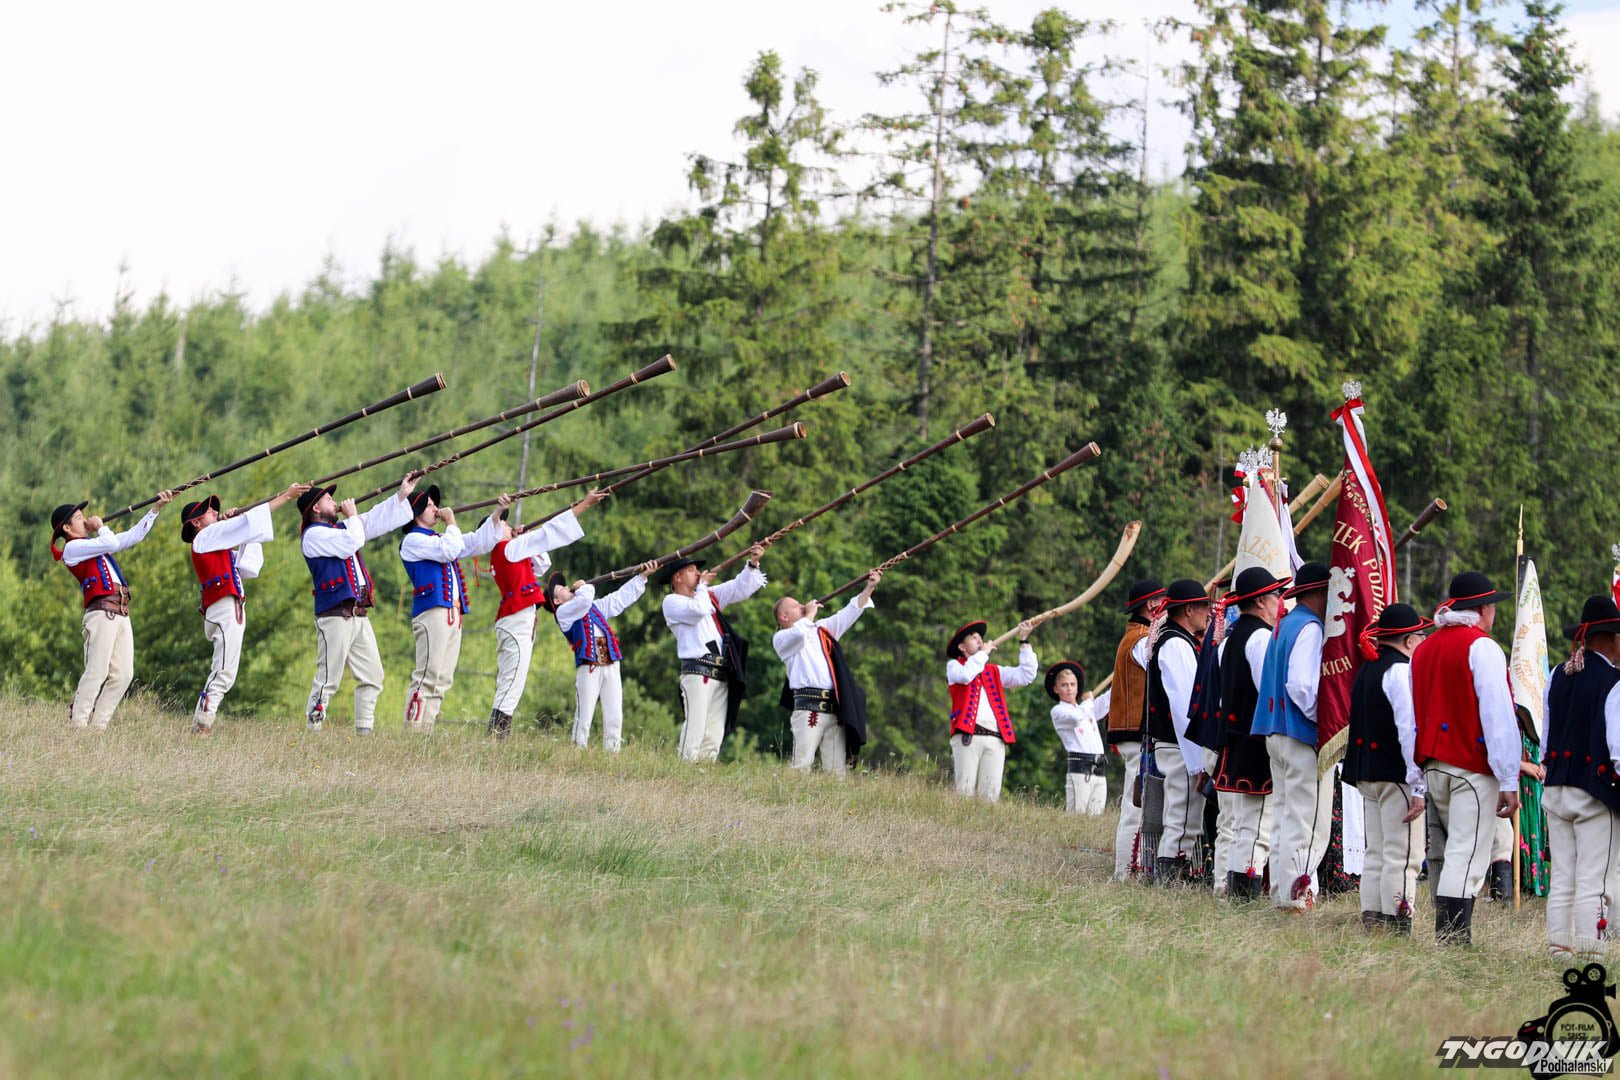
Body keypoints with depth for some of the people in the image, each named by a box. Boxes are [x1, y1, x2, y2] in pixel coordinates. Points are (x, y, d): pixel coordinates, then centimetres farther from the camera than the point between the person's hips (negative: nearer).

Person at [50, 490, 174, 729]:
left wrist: (157, 508, 24)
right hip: (101, 613, -9)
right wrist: (100, 527, 7)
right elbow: (112, 543, -14)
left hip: (120, 614, 9)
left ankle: (98, 725, 4)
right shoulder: (72, 548, -1)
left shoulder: (94, 545, 26)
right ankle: (78, 725, -15)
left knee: (123, 674, 2)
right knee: (96, 672, -15)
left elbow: (133, 536, 28)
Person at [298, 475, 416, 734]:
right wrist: (352, 516, -1)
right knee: (328, 679, -10)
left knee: (372, 676, 7)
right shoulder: (313, 534, -5)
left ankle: (365, 730, 9)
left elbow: (377, 521, 25)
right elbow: (351, 542, -18)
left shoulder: (340, 529, 22)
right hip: (335, 615, -9)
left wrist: (403, 495, 21)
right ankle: (313, 729, -8)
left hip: (359, 614, 9)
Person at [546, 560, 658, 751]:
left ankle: (613, 752, 3)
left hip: (610, 663, 7)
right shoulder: (563, 612, 2)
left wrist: (642, 576, 25)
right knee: (584, 716, -10)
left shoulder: (595, 606, 26)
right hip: (588, 666, -7)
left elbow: (621, 597, 28)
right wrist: (582, 586, 8)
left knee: (615, 716, 1)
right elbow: (585, 598, -15)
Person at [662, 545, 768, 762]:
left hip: (721, 675, 7)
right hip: (697, 671, -7)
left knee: (714, 734, 2)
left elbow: (739, 589, 22)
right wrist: (702, 585, 3)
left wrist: (753, 564, 7)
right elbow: (698, 610, -14)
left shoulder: (709, 595, 24)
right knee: (695, 728, -17)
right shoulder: (672, 601, 3)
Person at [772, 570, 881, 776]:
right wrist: (810, 613, 3)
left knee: (837, 770, -1)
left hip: (835, 710, 6)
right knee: (801, 766, -17)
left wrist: (869, 588, 12)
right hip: (808, 708, -6)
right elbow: (799, 633, -15)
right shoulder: (781, 638, 7)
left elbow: (849, 614, 22)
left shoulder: (822, 629, 25)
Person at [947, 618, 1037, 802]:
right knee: (966, 790, -13)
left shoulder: (994, 671, 27)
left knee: (991, 793, -7)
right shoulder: (954, 665, 15)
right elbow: (965, 675, -8)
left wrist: (1024, 642, 16)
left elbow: (1026, 676, 18)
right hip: (968, 736, -4)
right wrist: (983, 654, 6)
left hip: (996, 739, 4)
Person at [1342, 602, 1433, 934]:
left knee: (1376, 854, 13)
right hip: (1397, 774, -9)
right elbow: (1410, 729, -19)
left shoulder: (1367, 669, 15)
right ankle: (1396, 928, -10)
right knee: (1402, 857, -8)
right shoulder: (1401, 670, -14)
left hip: (1367, 773, 9)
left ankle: (1371, 922, 12)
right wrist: (1419, 786, -20)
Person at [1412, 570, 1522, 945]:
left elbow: (1413, 715, 19)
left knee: (1453, 854, 15)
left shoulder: (1423, 649, 16)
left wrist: (1417, 778, 21)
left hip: (1433, 767, 8)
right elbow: (1499, 717, -13)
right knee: (1467, 857, -10)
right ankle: (1453, 940, -18)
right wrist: (1509, 781, -12)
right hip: (1473, 768, -8)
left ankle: (1447, 938, 13)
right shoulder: (1482, 647, -9)